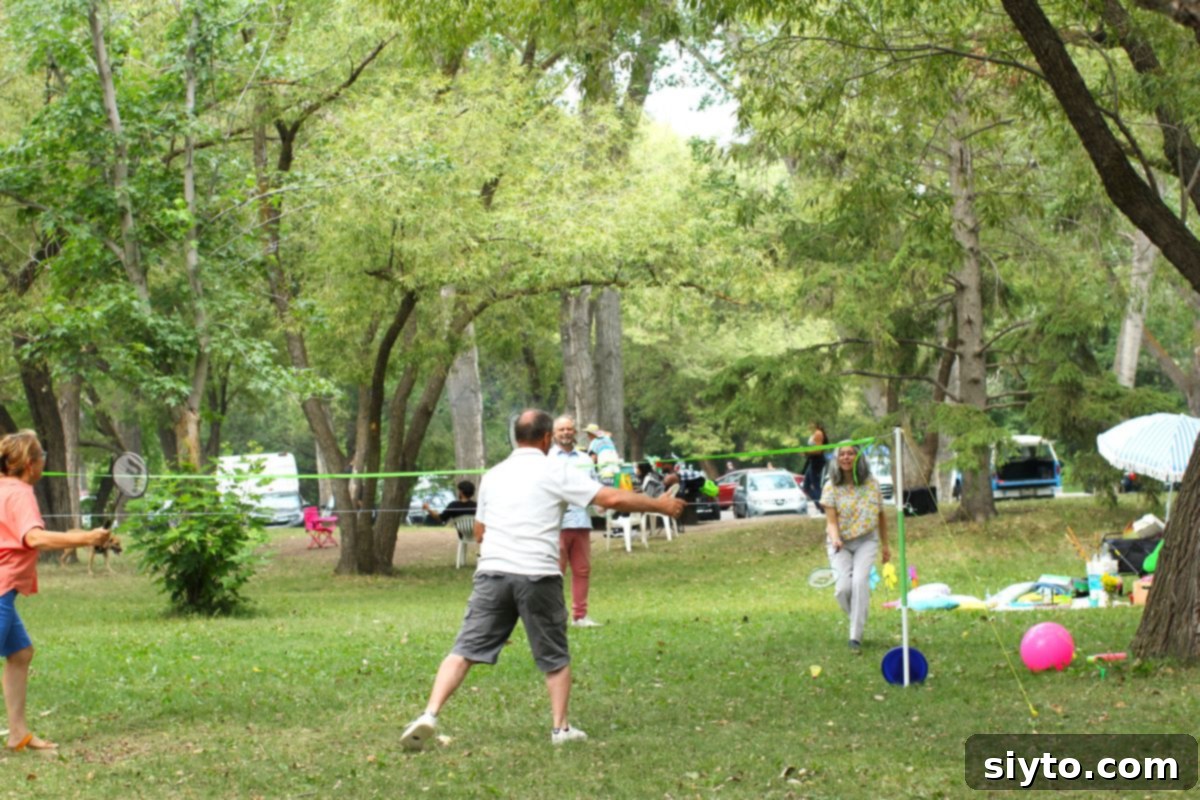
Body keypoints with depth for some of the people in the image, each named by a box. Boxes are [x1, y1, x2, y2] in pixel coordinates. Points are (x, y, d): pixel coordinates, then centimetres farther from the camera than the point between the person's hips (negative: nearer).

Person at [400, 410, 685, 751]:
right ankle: (560, 728, 14)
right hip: (538, 575, -3)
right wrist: (660, 505, 6)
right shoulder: (556, 471, 1)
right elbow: (612, 498, -4)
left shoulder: (493, 475, 15)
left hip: (491, 571, 3)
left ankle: (429, 715, -13)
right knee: (556, 658, 14)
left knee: (464, 651, 0)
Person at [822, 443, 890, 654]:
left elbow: (881, 516, 10)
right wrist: (835, 539, -30)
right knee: (844, 586, -17)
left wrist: (885, 545, 14)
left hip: (866, 541, 0)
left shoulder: (871, 484, -2)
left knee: (860, 581, -22)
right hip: (840, 544, 0)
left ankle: (855, 637, -19)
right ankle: (857, 619, 17)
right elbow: (831, 520, -10)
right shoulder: (831, 487, -5)